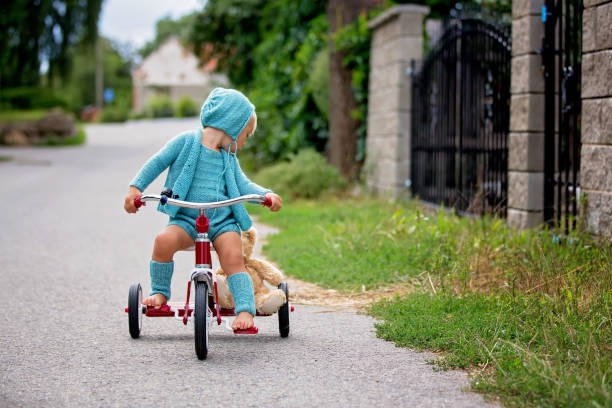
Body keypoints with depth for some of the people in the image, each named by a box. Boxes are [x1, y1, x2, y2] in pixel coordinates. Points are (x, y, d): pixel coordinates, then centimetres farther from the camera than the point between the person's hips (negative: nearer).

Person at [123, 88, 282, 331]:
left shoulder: (229, 158, 19)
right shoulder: (187, 142, 3)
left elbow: (243, 185, 15)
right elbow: (157, 163, 3)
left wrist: (266, 194, -5)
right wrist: (136, 188, -9)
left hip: (222, 220, 3)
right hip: (186, 218, -3)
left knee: (233, 256, -23)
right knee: (164, 241, -29)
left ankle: (245, 310, -23)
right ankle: (160, 292, -8)